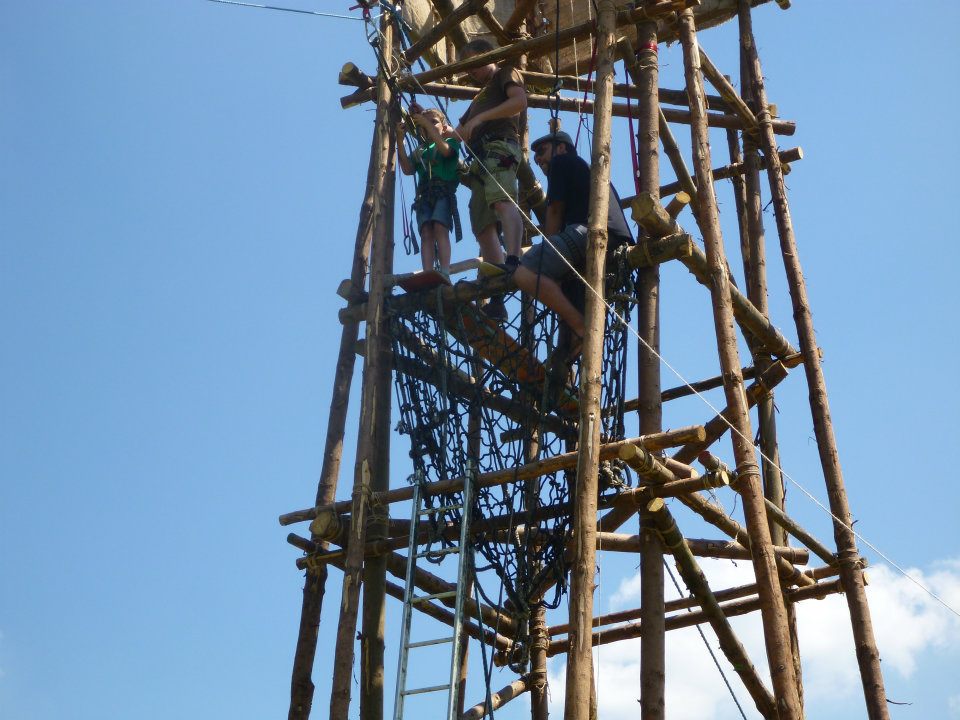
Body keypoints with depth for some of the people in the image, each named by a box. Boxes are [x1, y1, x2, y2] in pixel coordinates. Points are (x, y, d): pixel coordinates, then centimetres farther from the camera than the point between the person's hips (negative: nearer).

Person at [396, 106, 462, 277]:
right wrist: (400, 140, 5)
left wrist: (426, 123, -4)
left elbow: (445, 150, -6)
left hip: (444, 191, -3)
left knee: (440, 228, -24)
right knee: (426, 233, -16)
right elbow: (407, 169, 12)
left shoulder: (451, 141, 19)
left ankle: (445, 273, -36)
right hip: (424, 194, 3)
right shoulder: (420, 149, 27)